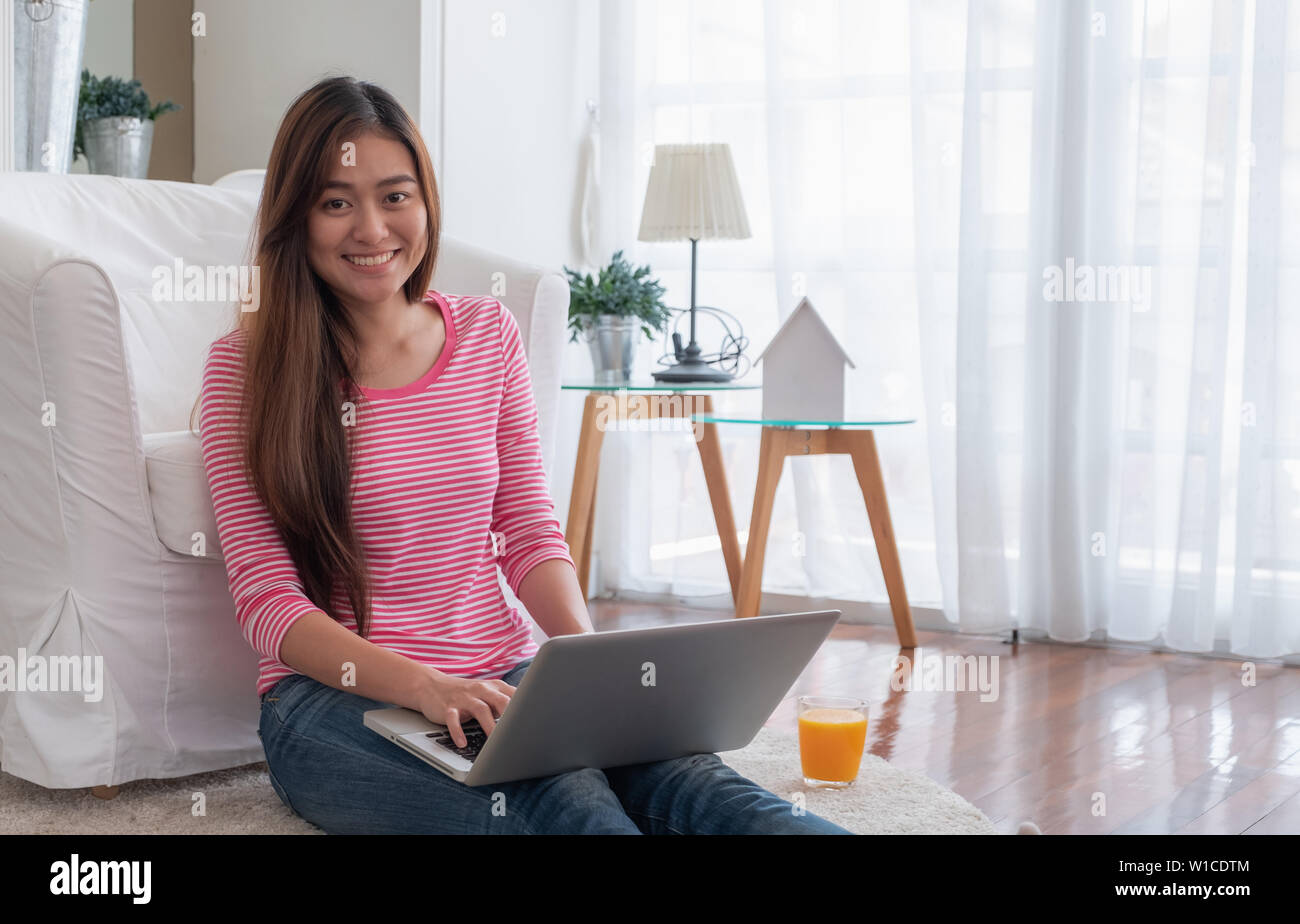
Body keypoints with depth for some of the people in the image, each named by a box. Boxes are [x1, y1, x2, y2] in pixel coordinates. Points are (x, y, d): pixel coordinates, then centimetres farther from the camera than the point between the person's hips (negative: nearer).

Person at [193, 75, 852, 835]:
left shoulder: (489, 335, 11)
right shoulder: (244, 366, -1)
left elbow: (530, 531, 11)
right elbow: (267, 600, -5)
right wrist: (423, 686, -22)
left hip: (504, 679, 4)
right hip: (338, 695, -3)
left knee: (682, 777, -32)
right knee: (566, 803, -38)